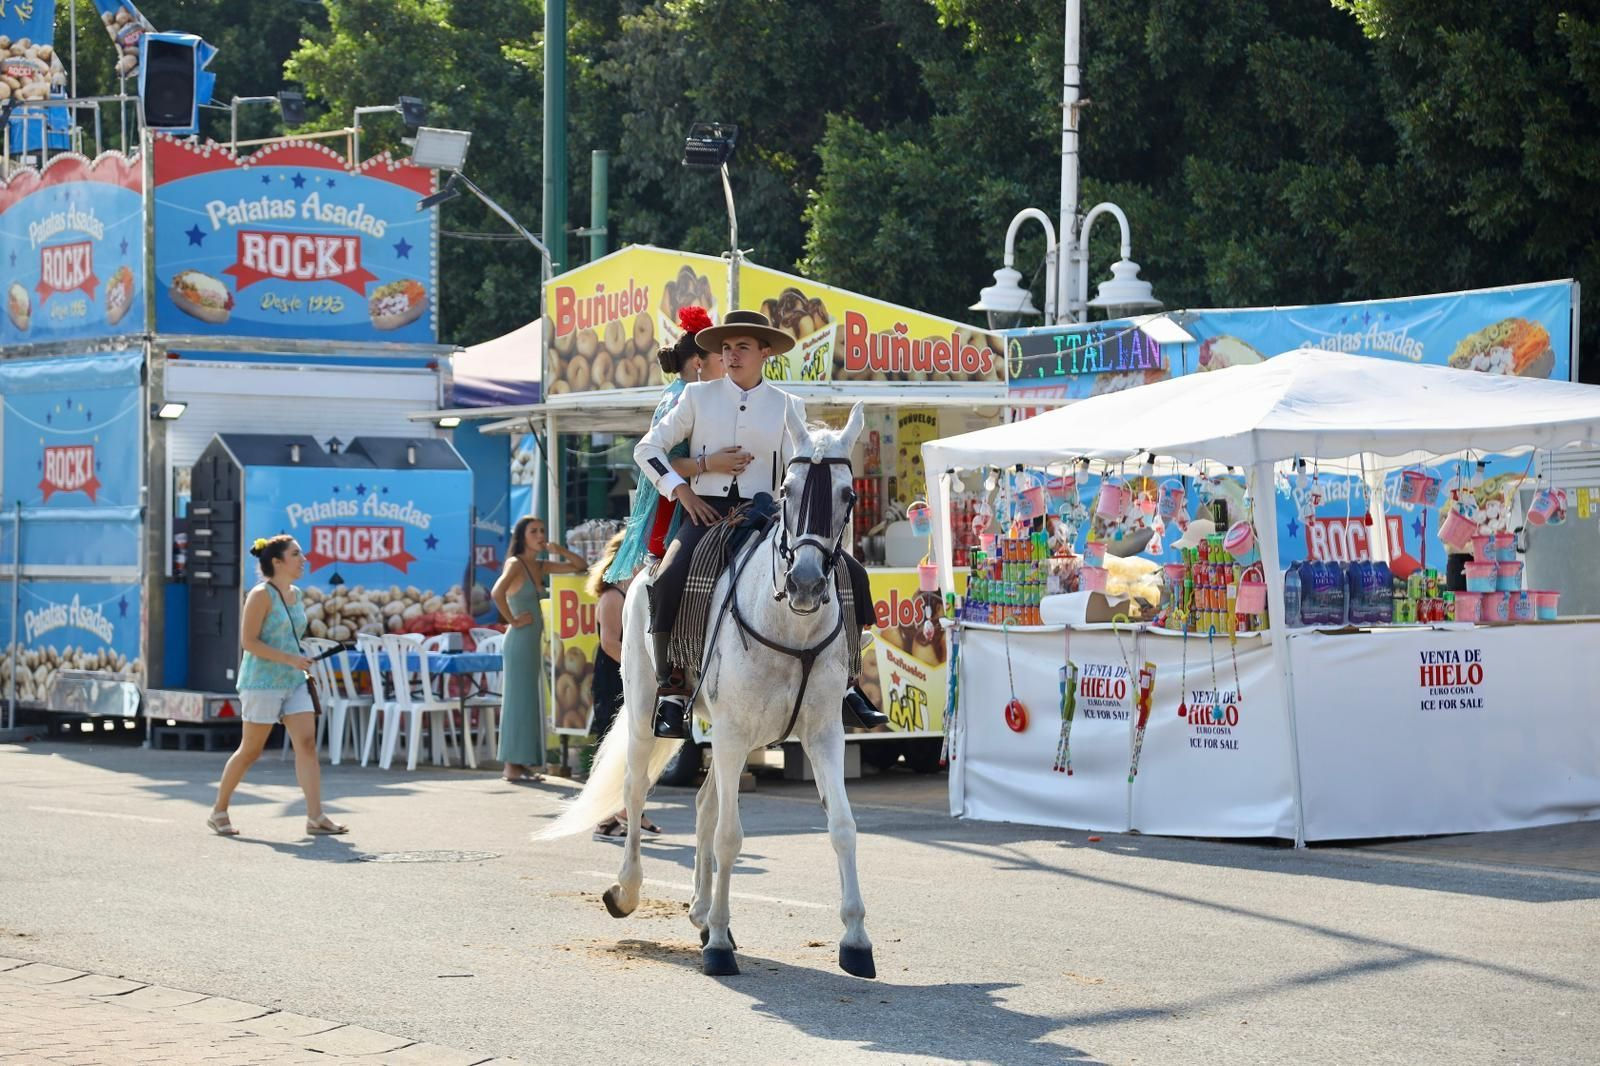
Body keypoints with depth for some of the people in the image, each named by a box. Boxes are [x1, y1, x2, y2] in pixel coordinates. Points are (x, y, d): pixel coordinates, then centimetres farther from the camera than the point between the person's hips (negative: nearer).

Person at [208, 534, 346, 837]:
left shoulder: (295, 594, 11)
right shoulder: (261, 595, -12)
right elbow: (248, 641, -17)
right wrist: (289, 659, -22)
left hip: (294, 682, 7)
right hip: (261, 683, -7)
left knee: (307, 743, -7)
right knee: (250, 751, 1)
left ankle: (315, 817, -11)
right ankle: (218, 811, 18)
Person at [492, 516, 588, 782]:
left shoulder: (541, 567, 13)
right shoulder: (515, 564, -10)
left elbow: (580, 566, 17)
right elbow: (496, 592, -28)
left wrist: (559, 550, 2)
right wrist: (513, 620, -19)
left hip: (534, 642, 8)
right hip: (520, 640, -8)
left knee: (531, 702, 9)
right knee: (518, 700, -6)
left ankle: (523, 764, 13)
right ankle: (512, 766, -4)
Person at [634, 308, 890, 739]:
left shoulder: (787, 407, 11)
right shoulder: (698, 397, 9)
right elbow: (647, 448, 9)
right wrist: (681, 490, -4)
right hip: (706, 511, -2)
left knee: (850, 574, -12)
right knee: (668, 581, -32)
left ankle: (844, 686, -2)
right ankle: (671, 688, -21)